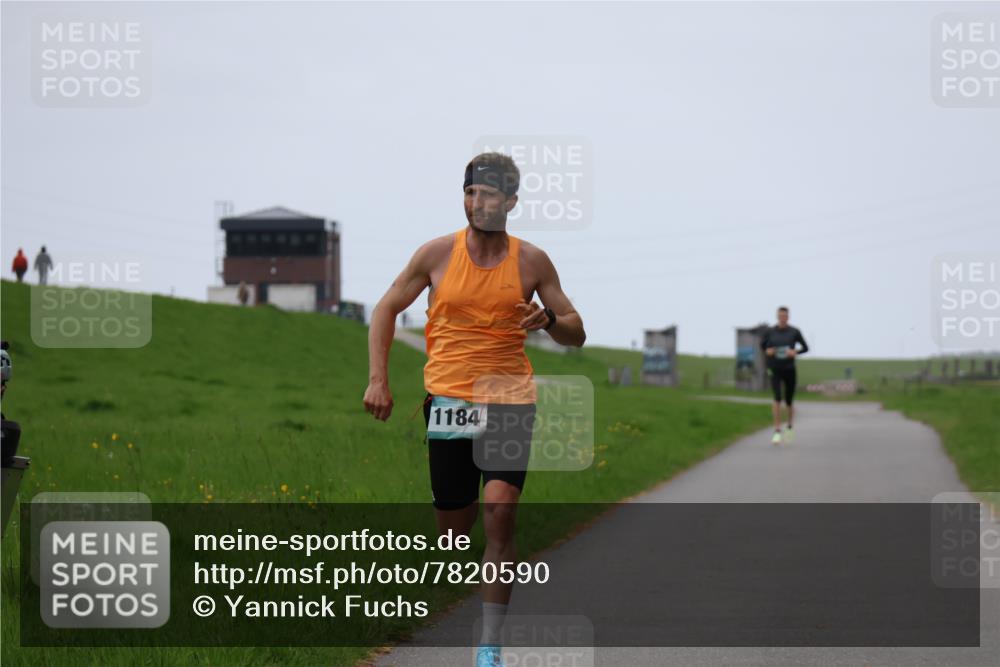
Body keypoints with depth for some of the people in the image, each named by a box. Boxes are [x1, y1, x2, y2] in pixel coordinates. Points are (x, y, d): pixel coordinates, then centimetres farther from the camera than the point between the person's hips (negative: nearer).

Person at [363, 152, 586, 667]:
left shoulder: (531, 261, 3)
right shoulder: (437, 254, 1)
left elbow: (576, 334, 9)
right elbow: (386, 310, 12)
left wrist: (548, 320, -14)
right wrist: (378, 379, 2)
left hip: (510, 401, -1)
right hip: (448, 401, 1)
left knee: (500, 514, -16)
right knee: (453, 529, 5)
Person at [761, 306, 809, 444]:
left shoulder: (794, 332, -3)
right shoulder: (770, 332, -1)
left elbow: (805, 348, 3)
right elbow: (762, 345, 15)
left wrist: (795, 352, -16)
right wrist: (767, 351, -6)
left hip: (789, 370, 1)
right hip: (775, 370, -1)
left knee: (789, 402, 8)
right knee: (777, 398, -21)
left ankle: (790, 426, 38)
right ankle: (777, 431, -18)